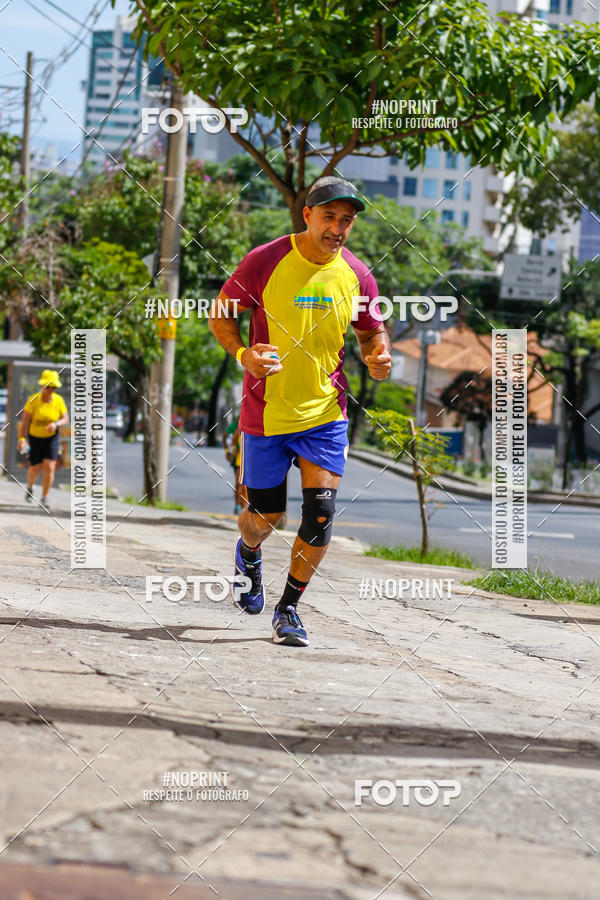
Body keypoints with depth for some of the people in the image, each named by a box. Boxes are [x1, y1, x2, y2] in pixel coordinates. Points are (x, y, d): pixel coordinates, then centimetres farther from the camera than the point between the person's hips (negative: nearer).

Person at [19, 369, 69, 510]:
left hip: (51, 437, 1)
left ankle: (44, 499, 1)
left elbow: (66, 419, -3)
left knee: (49, 467, -10)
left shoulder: (58, 400, -11)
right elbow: (25, 420, -16)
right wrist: (22, 438, -23)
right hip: (35, 437, -1)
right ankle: (30, 486, 37)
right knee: (35, 468, 2)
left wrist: (56, 424, -24)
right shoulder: (34, 399, -18)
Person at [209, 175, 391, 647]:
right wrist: (242, 353, -20)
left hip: (325, 413, 2)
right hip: (267, 410, -2)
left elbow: (372, 331, 14)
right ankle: (249, 553, 45)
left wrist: (378, 356, -9)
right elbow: (221, 314, -1)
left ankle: (289, 608, 8)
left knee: (321, 513, -9)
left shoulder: (356, 276, -1)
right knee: (266, 516, 7)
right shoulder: (265, 262, -11)